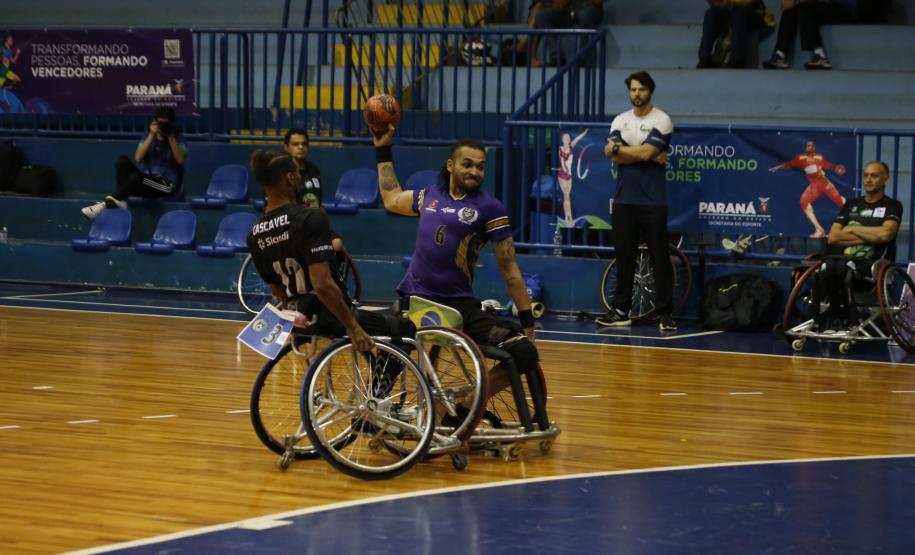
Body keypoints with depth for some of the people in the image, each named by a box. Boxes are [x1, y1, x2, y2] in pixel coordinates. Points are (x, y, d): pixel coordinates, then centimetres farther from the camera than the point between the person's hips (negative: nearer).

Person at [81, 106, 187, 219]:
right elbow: (138, 158, -6)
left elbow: (180, 160, -18)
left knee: (136, 177, -34)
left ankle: (108, 203, -31)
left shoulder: (178, 139, 0)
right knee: (123, 161, -19)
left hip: (167, 184, -5)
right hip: (147, 180, 5)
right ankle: (120, 201, -31)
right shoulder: (148, 137, 10)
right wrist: (152, 135, -13)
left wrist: (171, 137, -18)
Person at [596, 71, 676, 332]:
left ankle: (664, 313, -2)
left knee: (659, 257, -5)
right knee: (624, 255, 8)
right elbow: (613, 156, -4)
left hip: (652, 201, -4)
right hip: (624, 199, 4)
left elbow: (645, 152, -16)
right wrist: (650, 156, -10)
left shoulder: (661, 120, -3)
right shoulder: (620, 121, 11)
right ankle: (621, 310, 13)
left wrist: (619, 147, -3)